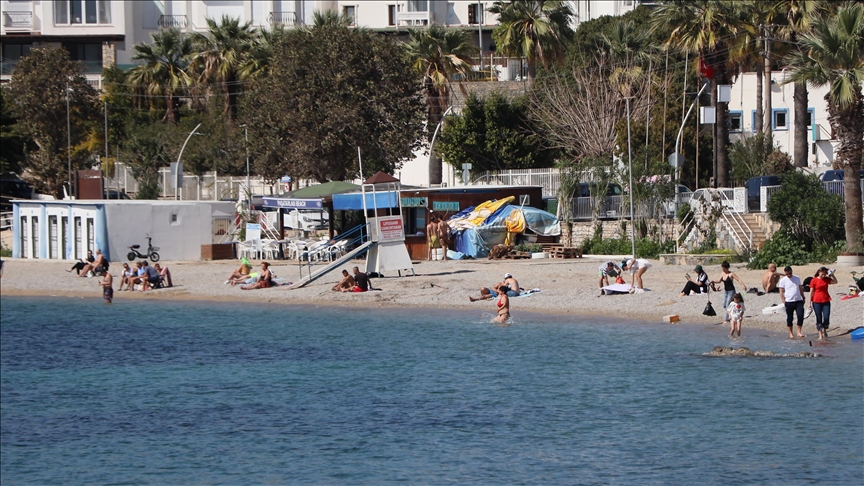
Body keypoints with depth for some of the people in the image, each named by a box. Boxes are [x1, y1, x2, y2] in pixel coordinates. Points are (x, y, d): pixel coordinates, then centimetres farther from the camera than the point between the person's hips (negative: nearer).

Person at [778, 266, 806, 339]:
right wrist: (784, 302, -8)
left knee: (800, 316, -10)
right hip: (789, 302, -2)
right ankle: (790, 333, 13)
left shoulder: (797, 278, 10)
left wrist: (803, 298, 15)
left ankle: (799, 332, -1)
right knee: (789, 318, 4)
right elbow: (781, 292, -1)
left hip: (799, 301, 2)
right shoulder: (783, 280, 0)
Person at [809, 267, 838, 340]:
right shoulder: (814, 280, -4)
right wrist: (810, 302, -4)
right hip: (817, 302, -3)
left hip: (826, 301, 3)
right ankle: (820, 335, 5)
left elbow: (835, 281, 4)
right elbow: (811, 292, -3)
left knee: (826, 318, -4)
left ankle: (824, 331, 20)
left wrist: (832, 275, -7)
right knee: (819, 318, 1)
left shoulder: (826, 279, 7)